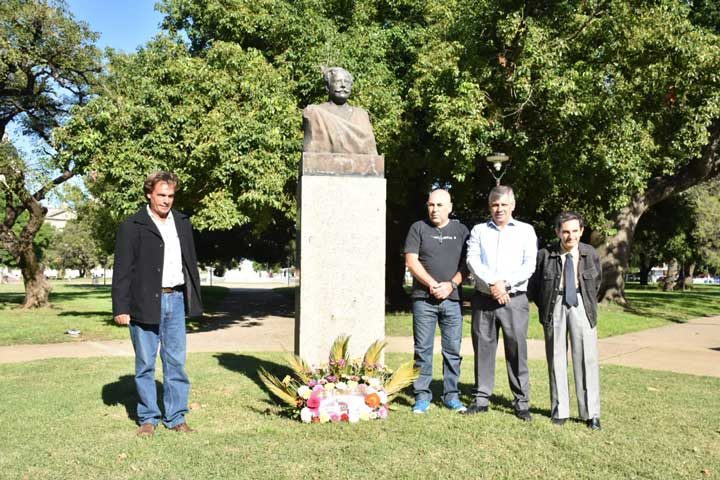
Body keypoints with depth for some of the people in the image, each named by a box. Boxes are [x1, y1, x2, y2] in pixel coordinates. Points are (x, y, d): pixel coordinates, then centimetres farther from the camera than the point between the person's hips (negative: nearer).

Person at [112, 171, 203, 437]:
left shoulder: (182, 223, 12)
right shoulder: (132, 227, -3)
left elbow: (191, 262, 15)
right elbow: (122, 270, -5)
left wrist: (195, 299, 11)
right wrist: (121, 308, -9)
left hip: (176, 299, 4)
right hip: (145, 303, -4)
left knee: (176, 361, 7)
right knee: (145, 363, 6)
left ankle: (176, 417, 16)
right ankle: (148, 418, 18)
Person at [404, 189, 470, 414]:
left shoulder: (461, 231, 12)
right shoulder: (418, 228, 7)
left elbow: (466, 265, 7)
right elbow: (411, 261, -1)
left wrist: (450, 285, -9)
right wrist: (432, 284, -10)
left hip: (452, 298, 1)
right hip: (423, 298, -1)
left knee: (453, 350, 3)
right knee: (423, 349, 1)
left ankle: (451, 395, 13)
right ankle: (422, 397, 9)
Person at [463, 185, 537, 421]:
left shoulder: (526, 231, 10)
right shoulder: (479, 231, 12)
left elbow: (529, 265, 0)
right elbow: (472, 261, -2)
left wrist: (505, 284, -11)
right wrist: (492, 283, -15)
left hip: (514, 299, -1)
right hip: (483, 298, 2)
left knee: (517, 350, -1)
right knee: (483, 348, 5)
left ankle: (521, 402, 7)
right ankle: (481, 398, 15)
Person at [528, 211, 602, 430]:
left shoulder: (590, 253, 1)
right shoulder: (545, 255, -6)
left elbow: (597, 280, 17)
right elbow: (534, 285, 5)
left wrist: (590, 304, 13)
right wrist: (545, 307, 4)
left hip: (581, 305, 1)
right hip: (555, 305, -1)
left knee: (587, 359, -1)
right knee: (556, 359, 6)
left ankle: (591, 413, 9)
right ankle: (559, 410, 17)